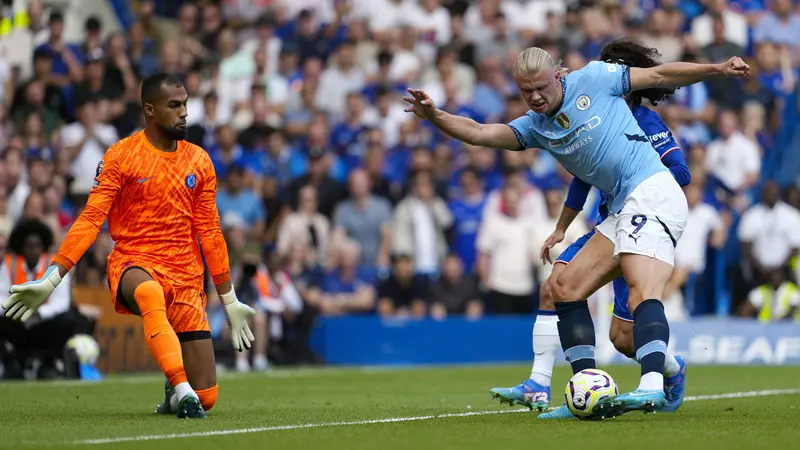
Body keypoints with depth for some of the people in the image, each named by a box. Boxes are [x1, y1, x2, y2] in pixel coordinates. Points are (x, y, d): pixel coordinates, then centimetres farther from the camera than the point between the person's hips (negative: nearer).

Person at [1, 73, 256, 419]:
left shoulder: (199, 161, 8)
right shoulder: (121, 156, -3)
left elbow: (209, 234, 13)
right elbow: (91, 219, -8)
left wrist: (230, 302, 15)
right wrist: (51, 279, -18)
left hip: (186, 279, 4)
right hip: (133, 263, -3)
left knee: (206, 398, -4)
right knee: (150, 293, -44)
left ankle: (175, 391, 31)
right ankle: (181, 389, -44)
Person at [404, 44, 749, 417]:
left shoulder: (593, 79, -1)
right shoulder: (534, 127, 14)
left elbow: (658, 75, 6)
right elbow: (478, 133, 4)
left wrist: (718, 69, 0)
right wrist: (434, 116, -12)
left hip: (651, 191, -8)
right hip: (621, 211, 8)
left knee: (642, 293, -26)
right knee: (565, 288, 5)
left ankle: (652, 386, -43)